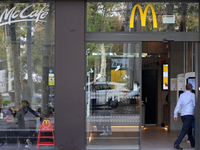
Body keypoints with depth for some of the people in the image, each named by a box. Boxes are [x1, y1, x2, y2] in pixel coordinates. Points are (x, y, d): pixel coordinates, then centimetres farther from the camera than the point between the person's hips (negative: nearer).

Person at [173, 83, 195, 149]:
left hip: (183, 115, 7)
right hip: (189, 114, -7)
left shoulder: (182, 95, 11)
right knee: (184, 130, -10)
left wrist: (175, 115, 4)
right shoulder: (192, 95, -5)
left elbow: (178, 105, 6)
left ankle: (193, 143, 32)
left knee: (189, 129, 21)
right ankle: (176, 144, -20)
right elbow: (195, 105, -3)